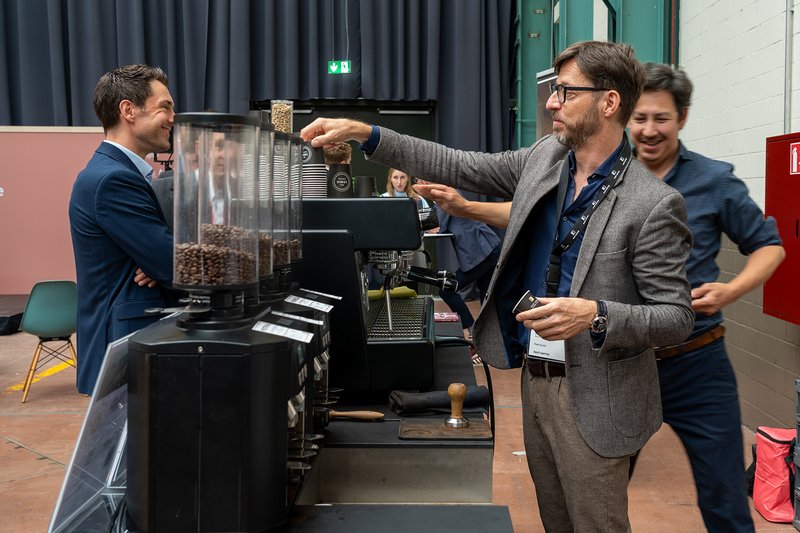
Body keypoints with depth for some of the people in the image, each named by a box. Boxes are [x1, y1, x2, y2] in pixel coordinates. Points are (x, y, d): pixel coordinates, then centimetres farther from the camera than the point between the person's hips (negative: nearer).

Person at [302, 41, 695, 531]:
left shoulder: (654, 204, -18)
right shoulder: (545, 158, 2)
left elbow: (677, 317, -15)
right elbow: (457, 167, 5)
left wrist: (595, 315, -32)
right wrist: (364, 133, -2)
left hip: (592, 398, -6)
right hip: (535, 376, 7)